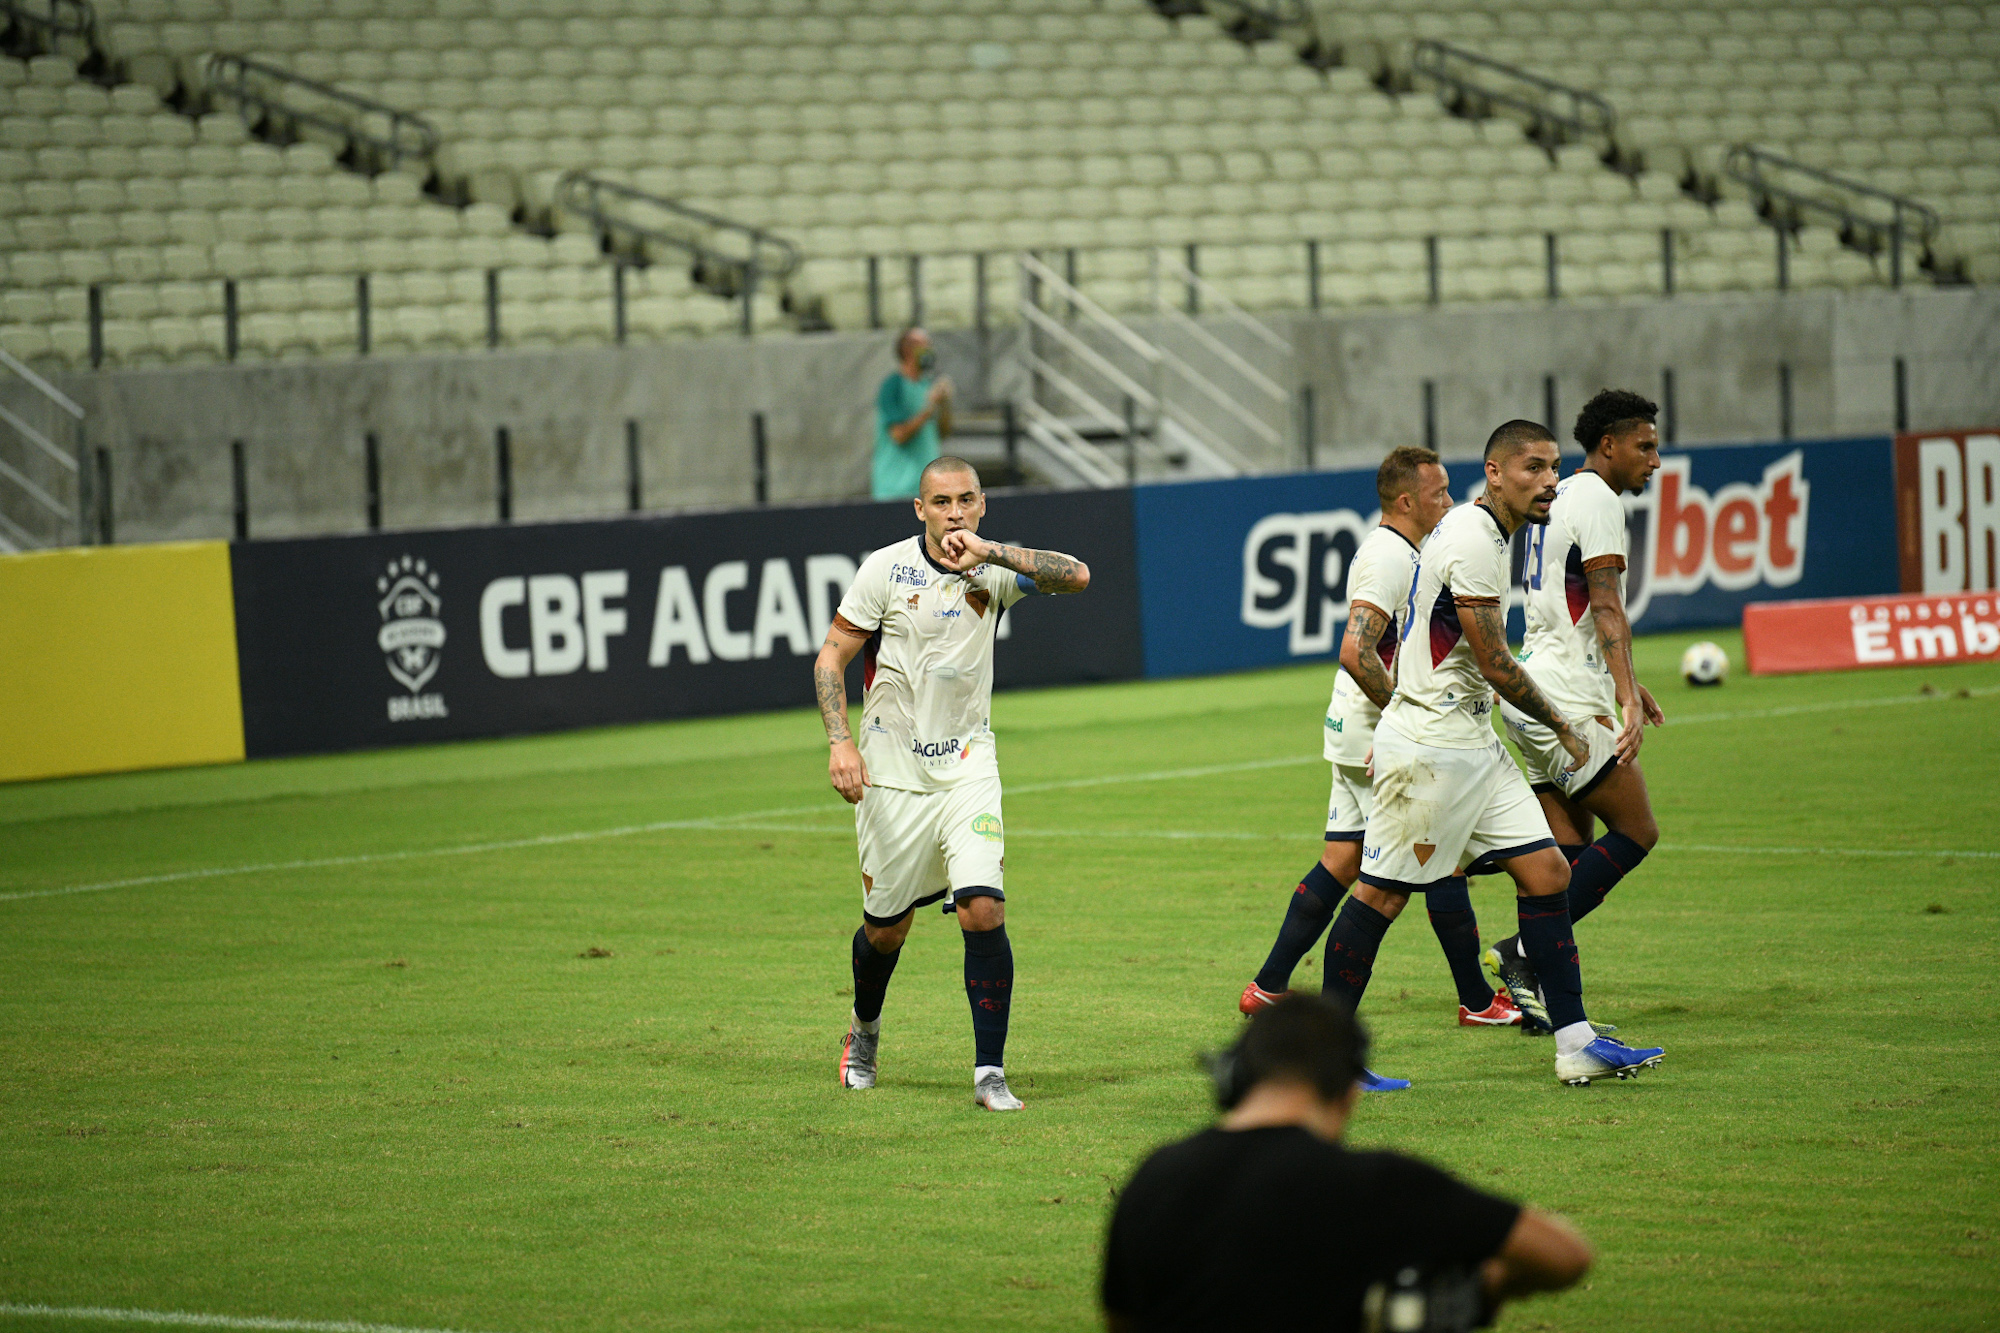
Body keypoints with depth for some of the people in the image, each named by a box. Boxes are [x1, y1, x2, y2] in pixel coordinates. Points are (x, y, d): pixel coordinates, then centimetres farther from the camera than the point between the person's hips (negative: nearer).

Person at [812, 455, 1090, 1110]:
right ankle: (864, 1028, 40)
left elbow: (1076, 576, -16)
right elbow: (831, 657, -3)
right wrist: (840, 740, -16)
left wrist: (990, 553, -25)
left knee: (983, 909, -16)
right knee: (887, 925, 9)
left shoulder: (993, 570, -2)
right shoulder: (886, 569, -7)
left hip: (967, 766, 1)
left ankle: (990, 1071, -8)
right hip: (891, 770, -1)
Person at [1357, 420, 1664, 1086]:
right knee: (1381, 890, -3)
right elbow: (1494, 664, -17)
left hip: (1471, 743, 10)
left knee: (1545, 870, 3)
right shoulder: (1473, 540, -17)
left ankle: (1576, 1043, 3)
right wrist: (1562, 727, -4)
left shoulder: (1481, 532, 16)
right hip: (1430, 748, -10)